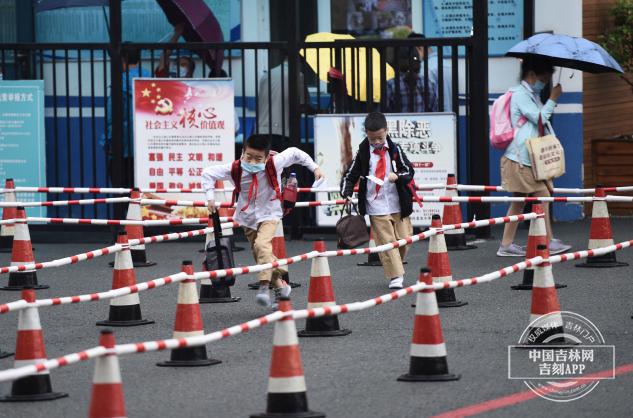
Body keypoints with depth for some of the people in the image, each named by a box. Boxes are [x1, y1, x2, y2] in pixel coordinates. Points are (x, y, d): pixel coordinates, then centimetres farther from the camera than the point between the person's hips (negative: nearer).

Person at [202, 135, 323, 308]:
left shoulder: (274, 164, -23)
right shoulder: (235, 169, -21)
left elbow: (294, 152, -6)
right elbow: (208, 173, -11)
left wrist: (314, 167, -2)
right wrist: (210, 197, -17)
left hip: (269, 214, -3)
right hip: (248, 217, 3)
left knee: (262, 244, -29)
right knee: (261, 255, 11)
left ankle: (264, 286, -32)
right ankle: (280, 286, 31)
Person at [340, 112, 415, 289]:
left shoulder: (394, 149, 2)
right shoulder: (363, 152, 0)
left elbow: (409, 171, 3)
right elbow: (351, 175, 5)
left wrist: (397, 175, -18)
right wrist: (346, 193, -11)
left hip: (397, 204, 2)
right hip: (376, 206, -2)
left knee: (403, 239, 5)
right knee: (387, 242, -7)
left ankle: (395, 269, 29)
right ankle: (395, 276, -4)